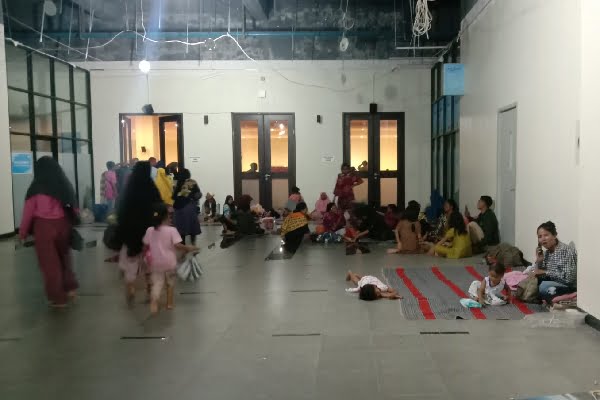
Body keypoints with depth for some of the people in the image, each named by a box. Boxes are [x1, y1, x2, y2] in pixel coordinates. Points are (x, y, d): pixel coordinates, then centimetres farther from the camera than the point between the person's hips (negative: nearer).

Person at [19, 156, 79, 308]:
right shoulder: (65, 186, 2)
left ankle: (58, 298, 15)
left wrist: (23, 233, 8)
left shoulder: (36, 188, -7)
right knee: (63, 257, 24)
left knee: (49, 263, 8)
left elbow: (28, 212, -2)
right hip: (63, 225, 4)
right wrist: (70, 224, 13)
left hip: (44, 227, -4)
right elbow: (73, 208, 3)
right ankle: (70, 287, 24)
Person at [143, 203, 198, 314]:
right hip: (169, 262, -2)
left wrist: (146, 257, 17)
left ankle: (153, 302, -19)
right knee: (170, 282, 18)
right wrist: (188, 248, -8)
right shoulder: (172, 230, -15)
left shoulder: (149, 230, -4)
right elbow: (177, 245, -22)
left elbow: (146, 246, 1)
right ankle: (169, 303, 27)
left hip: (155, 263, 2)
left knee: (157, 283, 5)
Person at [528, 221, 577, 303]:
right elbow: (535, 274, 5)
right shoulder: (546, 253, 6)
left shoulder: (567, 250, -16)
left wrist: (545, 272, -19)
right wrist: (538, 260, -10)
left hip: (569, 287, -8)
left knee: (543, 286, -30)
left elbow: (568, 278, -24)